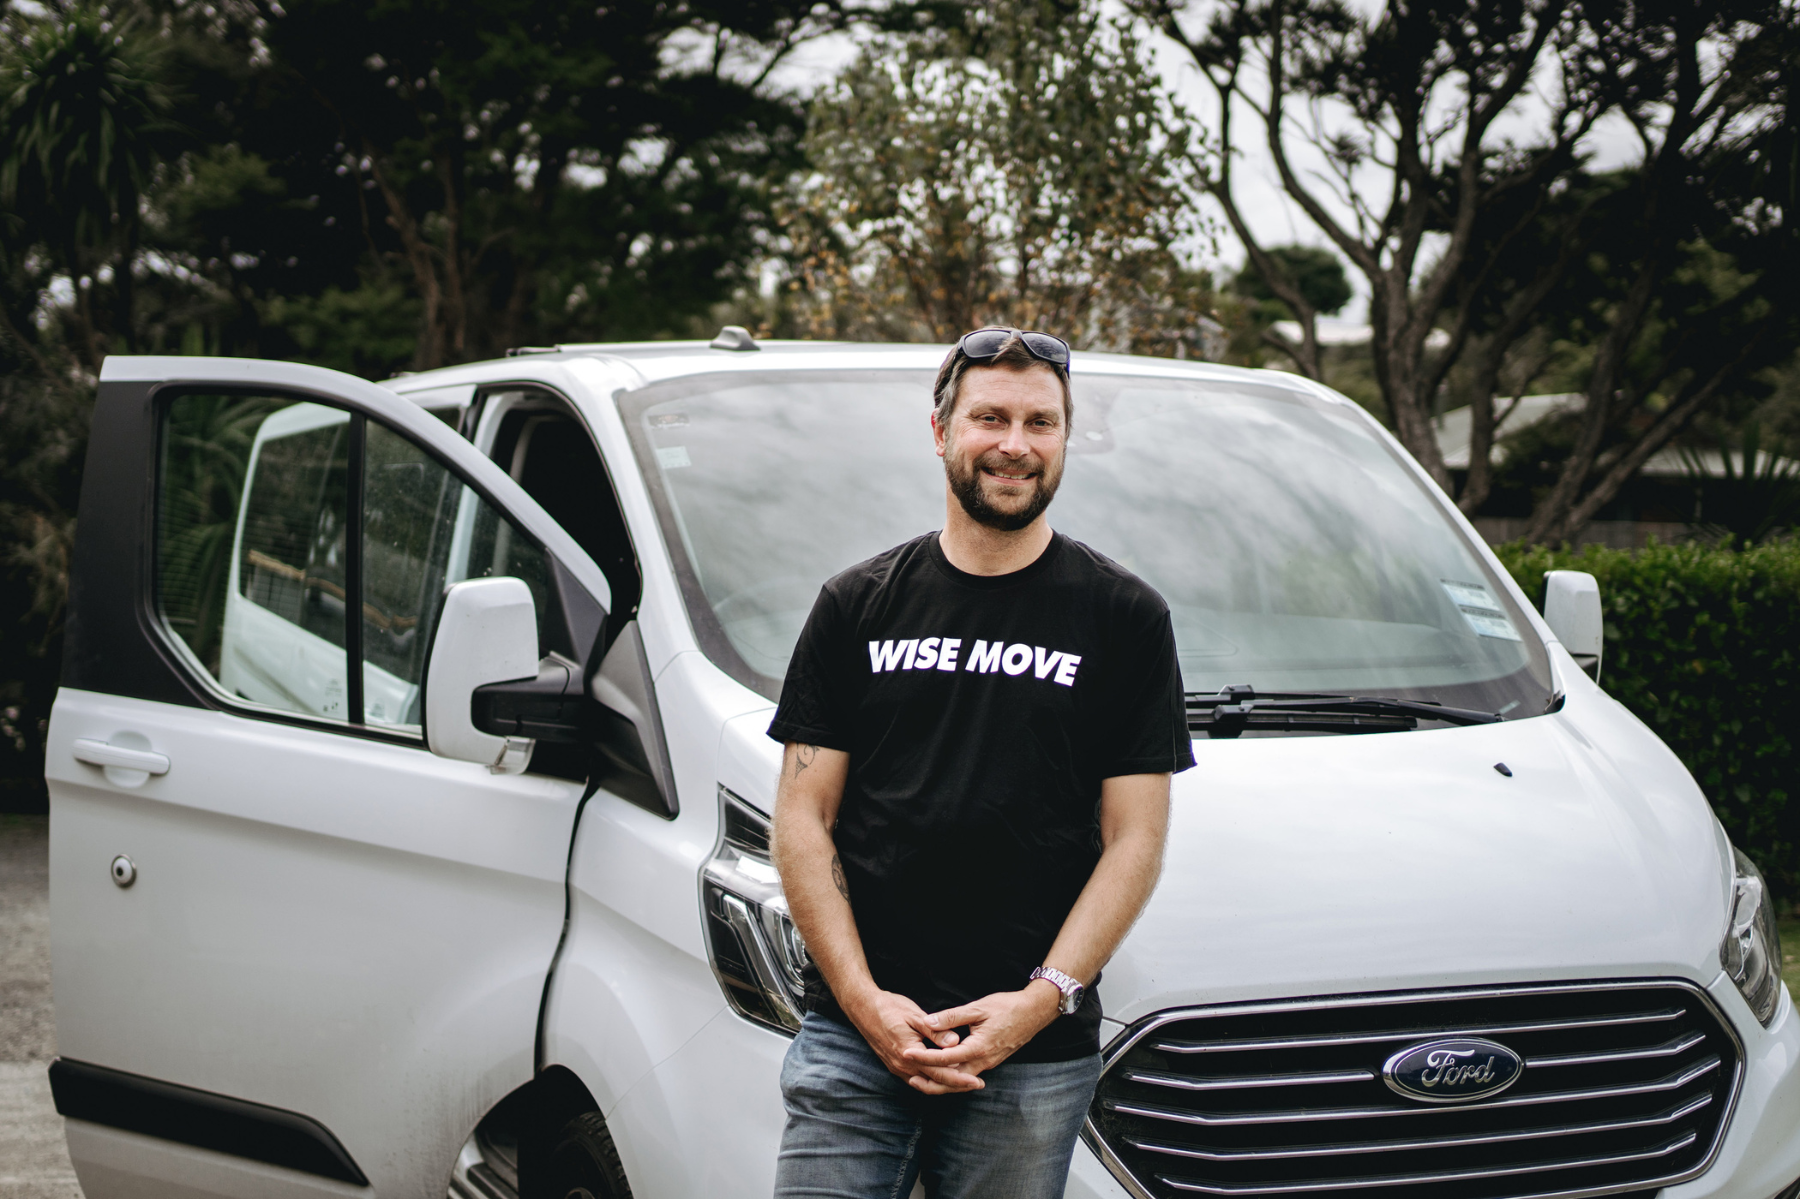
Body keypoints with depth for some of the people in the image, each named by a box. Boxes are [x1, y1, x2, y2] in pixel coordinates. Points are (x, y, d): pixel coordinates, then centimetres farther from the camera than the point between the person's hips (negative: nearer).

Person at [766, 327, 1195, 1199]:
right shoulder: (856, 606, 9)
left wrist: (1044, 997, -10)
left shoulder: (1124, 618, 6)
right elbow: (803, 820, 6)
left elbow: (1134, 841, 2)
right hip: (853, 1035, 1)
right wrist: (863, 998, -6)